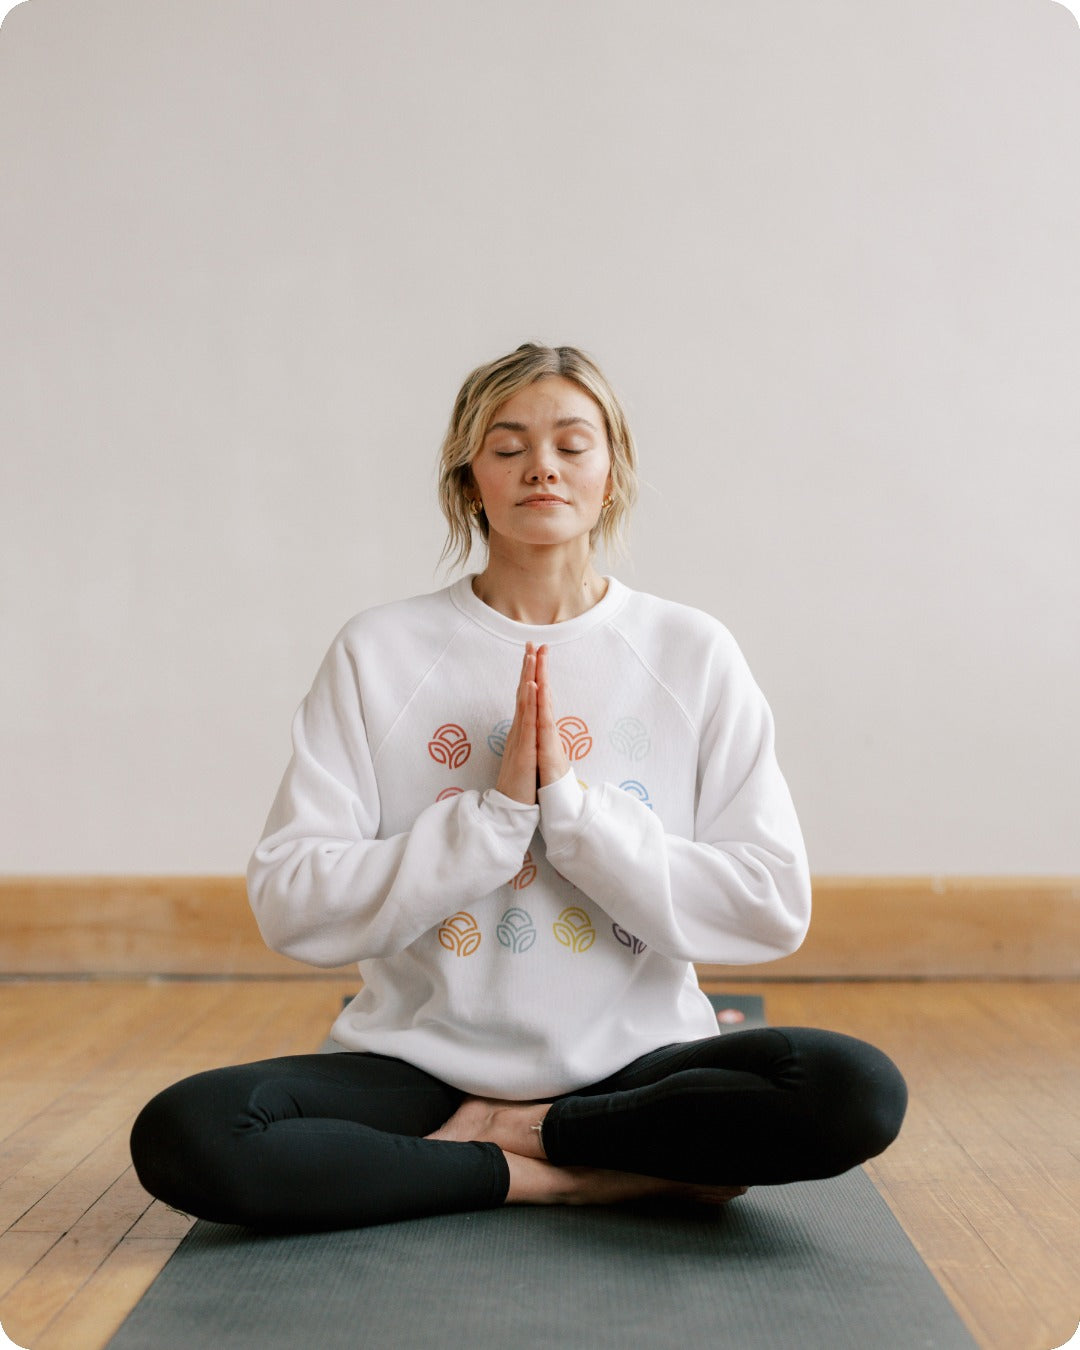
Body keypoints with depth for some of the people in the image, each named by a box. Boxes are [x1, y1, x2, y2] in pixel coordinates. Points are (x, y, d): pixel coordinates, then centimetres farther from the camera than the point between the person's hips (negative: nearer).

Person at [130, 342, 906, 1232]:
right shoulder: (381, 651, 1)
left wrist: (573, 804, -14)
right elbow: (290, 906, -6)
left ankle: (514, 1132, -7)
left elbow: (774, 909, -5)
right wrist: (495, 813, -15)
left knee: (859, 1095, -27)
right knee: (183, 1136, -26)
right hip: (426, 1065, 1)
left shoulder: (691, 654, 2)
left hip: (635, 1063, 0)